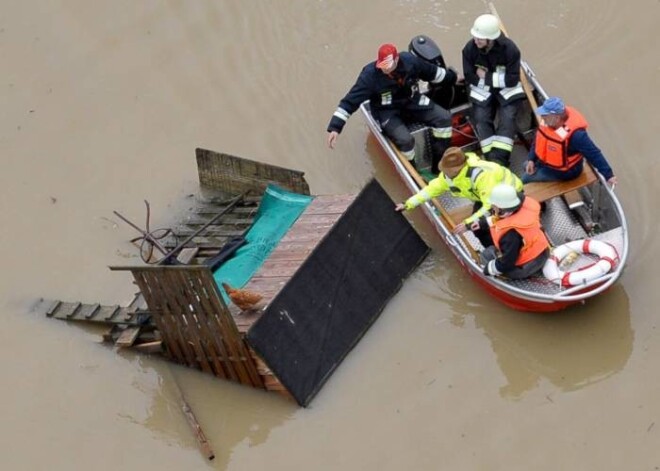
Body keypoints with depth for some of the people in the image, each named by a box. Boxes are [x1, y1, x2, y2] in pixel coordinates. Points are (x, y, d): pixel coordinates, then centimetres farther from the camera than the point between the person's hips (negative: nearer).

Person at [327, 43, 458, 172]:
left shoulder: (409, 61, -17)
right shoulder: (370, 74, -27)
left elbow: (431, 72, 4)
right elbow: (351, 100, -27)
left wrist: (451, 78, 20)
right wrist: (335, 127, -33)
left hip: (412, 102, 5)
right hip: (388, 112, -5)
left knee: (444, 118, -9)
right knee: (405, 139, -31)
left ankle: (439, 166, 4)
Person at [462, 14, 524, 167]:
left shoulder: (509, 49, -24)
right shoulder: (469, 48, -17)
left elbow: (512, 80, -21)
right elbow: (470, 77, -9)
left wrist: (486, 76, -19)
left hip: (507, 88, -2)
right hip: (483, 88, 2)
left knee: (507, 118, -22)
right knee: (481, 119, -19)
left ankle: (500, 159, -25)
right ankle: (491, 159, -19)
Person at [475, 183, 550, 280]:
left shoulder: (510, 233, -38)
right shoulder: (524, 204, -16)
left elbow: (507, 262, -26)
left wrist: (488, 270, -9)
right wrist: (484, 223, 17)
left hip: (526, 268, -7)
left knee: (486, 254, 10)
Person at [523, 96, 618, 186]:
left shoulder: (575, 134, -42)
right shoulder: (548, 121, -19)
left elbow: (594, 154, -35)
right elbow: (538, 139, 1)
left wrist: (608, 175, -34)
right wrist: (531, 159, -5)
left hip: (564, 171, -7)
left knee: (526, 177, -2)